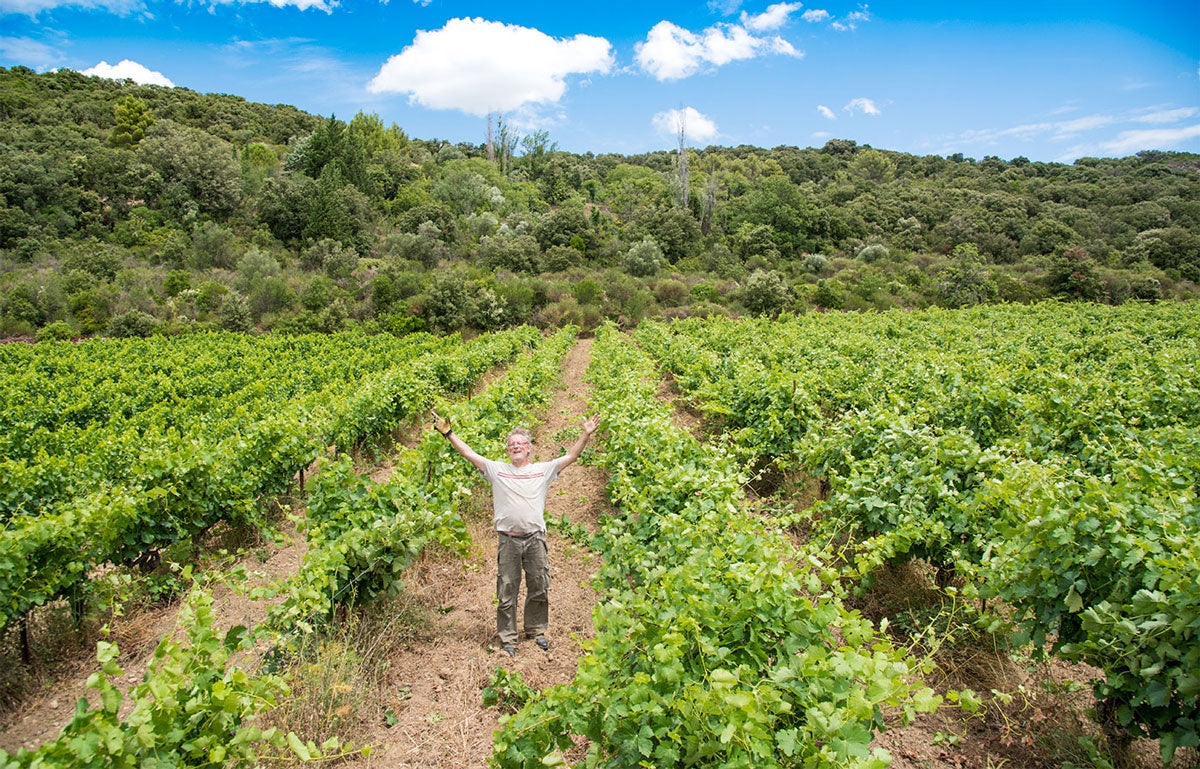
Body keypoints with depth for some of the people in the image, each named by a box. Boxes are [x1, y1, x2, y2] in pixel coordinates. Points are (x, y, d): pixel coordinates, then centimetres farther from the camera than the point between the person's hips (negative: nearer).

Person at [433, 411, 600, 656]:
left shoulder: (543, 470, 7)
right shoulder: (496, 469, 7)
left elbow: (571, 456, 4)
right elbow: (469, 454, 6)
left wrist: (586, 434, -5)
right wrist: (448, 433, 2)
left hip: (535, 538, 1)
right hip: (508, 540, 0)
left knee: (539, 588, 11)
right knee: (507, 591, 5)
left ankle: (536, 631, 30)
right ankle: (507, 638, 18)